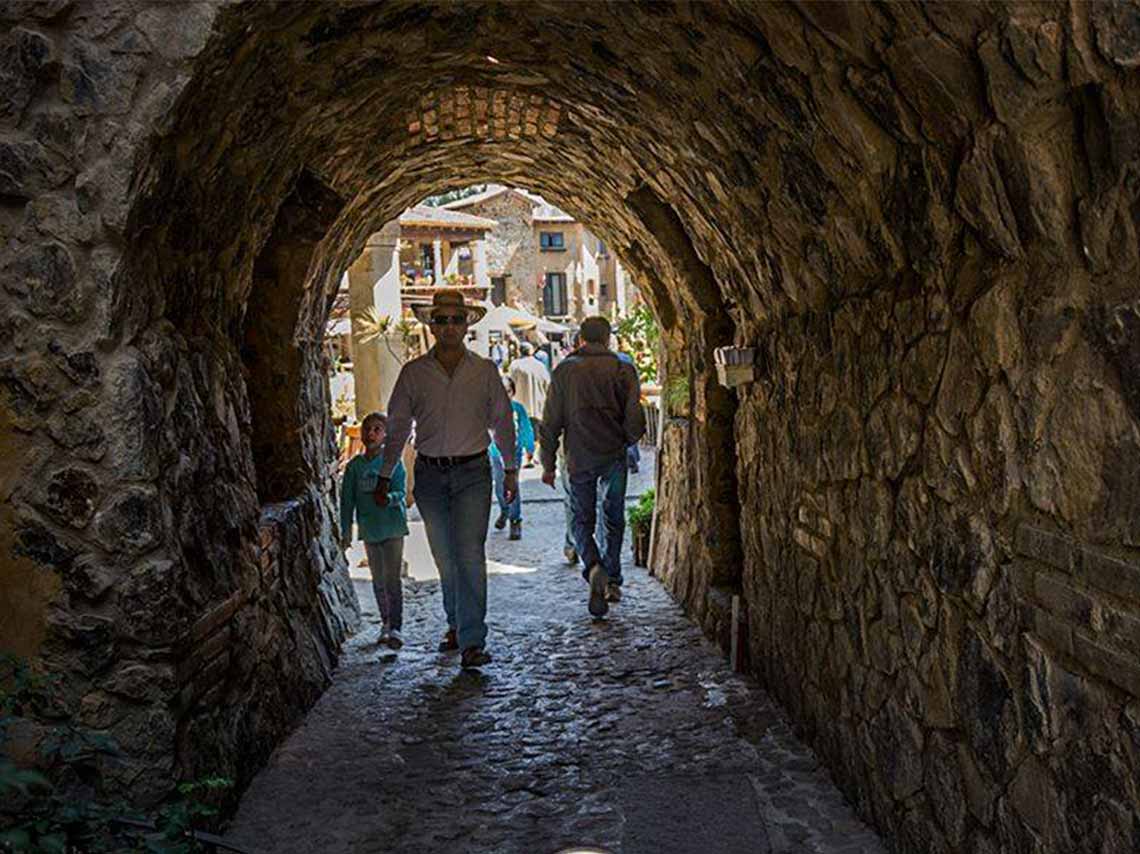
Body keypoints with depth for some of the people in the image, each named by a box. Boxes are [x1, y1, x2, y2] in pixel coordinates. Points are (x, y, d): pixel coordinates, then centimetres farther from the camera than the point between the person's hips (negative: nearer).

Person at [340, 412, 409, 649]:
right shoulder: (355, 465, 4)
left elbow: (400, 492, -12)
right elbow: (347, 500, 6)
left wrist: (388, 498, -34)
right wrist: (346, 531, 2)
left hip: (392, 527, -4)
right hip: (369, 530, 4)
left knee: (392, 579, -8)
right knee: (378, 580, 13)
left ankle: (396, 628, -7)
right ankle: (385, 623, 27)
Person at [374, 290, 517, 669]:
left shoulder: (485, 370, 4)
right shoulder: (413, 373, 4)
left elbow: (503, 421, 11)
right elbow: (397, 426, 9)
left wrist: (510, 470, 10)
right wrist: (384, 477, 9)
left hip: (473, 472, -1)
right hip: (430, 474, 2)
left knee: (470, 555, -12)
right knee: (445, 557, 9)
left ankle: (472, 641, -9)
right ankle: (456, 624, 29)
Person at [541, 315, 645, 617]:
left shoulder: (565, 370, 2)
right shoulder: (623, 369, 0)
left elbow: (551, 422, 2)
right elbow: (635, 421, -5)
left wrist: (548, 464, 8)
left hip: (579, 458, 0)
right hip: (614, 456, 0)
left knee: (582, 520, 9)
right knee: (614, 519, 15)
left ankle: (594, 568, -17)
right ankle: (612, 581, 15)